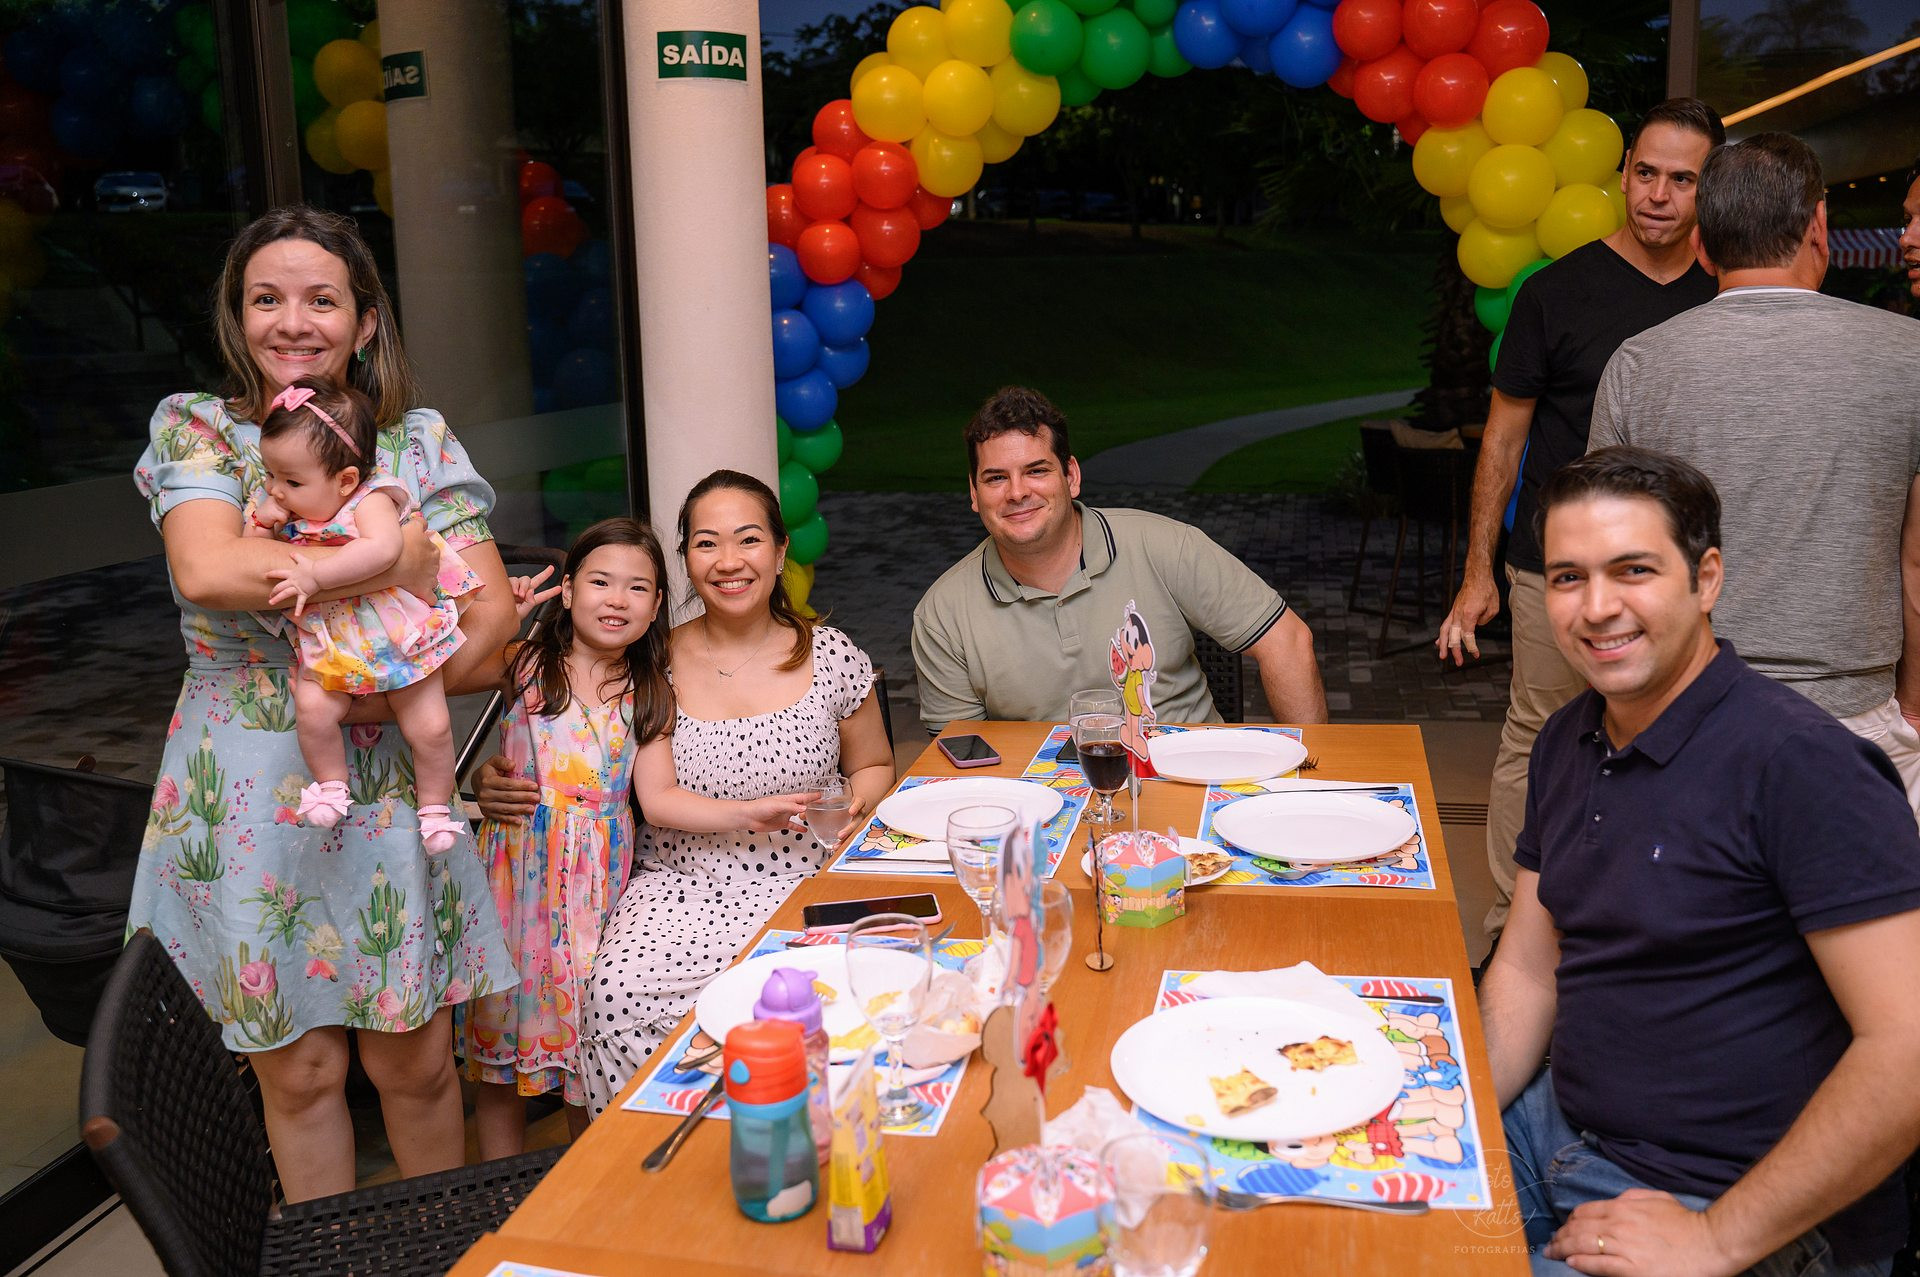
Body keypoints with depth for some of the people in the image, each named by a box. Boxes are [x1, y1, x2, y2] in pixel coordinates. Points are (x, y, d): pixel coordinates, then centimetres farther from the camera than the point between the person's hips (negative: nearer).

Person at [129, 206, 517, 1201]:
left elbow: (492, 615, -4)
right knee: (300, 1071, 10)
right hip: (245, 793, -1)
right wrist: (395, 560, -17)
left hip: (385, 782, 1)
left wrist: (392, 688, -17)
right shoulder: (195, 428, 0)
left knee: (415, 1061, 9)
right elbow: (208, 570, -20)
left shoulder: (419, 442, 3)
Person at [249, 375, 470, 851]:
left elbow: (383, 548, -37)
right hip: (328, 647, 4)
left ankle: (434, 804, 19)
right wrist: (259, 527, -11)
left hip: (400, 641, -4)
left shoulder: (370, 501, -17)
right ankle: (331, 782, 3)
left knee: (430, 726, -4)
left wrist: (314, 575, -37)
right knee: (312, 708, -22)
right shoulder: (284, 512, 2)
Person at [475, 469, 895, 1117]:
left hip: (803, 882, -1)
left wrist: (855, 810, -2)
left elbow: (874, 766, 18)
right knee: (618, 991, -29)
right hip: (681, 882, 1)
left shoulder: (832, 656, 5)